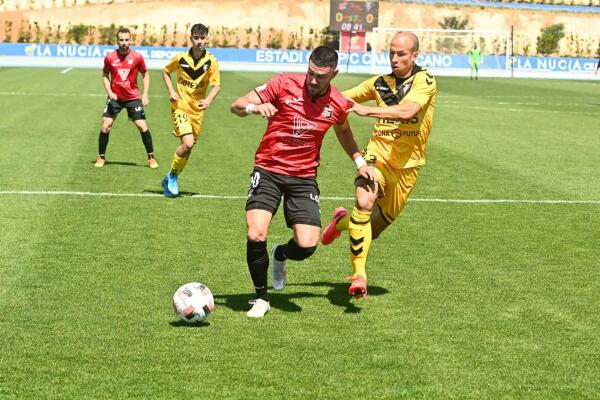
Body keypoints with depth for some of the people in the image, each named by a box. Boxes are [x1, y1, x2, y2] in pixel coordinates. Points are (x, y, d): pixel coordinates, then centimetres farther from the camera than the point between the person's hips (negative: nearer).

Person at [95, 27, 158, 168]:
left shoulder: (137, 57, -9)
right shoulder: (110, 57, -8)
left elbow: (145, 75, 4)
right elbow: (105, 75, 6)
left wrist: (145, 95, -5)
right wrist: (109, 92, -8)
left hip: (133, 97, -1)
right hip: (115, 97, 1)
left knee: (142, 126, -5)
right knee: (106, 126, -7)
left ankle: (151, 157, 9)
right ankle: (101, 157, 9)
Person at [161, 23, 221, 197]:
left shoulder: (211, 61, -6)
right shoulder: (180, 58, -6)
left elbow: (216, 85, -3)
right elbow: (166, 72, 12)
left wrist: (208, 100, -23)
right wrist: (171, 91, -3)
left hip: (197, 110, 3)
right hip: (180, 106, -3)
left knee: (188, 148, 9)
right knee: (187, 144, -20)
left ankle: (170, 181, 29)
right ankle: (172, 175, 2)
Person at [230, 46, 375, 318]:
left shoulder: (338, 104, 0)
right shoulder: (284, 84, -11)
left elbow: (343, 132, 24)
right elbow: (237, 106, -9)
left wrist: (360, 162, 18)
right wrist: (255, 107, -30)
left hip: (304, 177, 2)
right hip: (268, 171, -2)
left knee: (307, 245, -12)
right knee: (256, 236, -19)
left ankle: (280, 255, 27)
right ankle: (261, 297, 5)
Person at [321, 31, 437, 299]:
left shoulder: (424, 81, -8)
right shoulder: (379, 83, 5)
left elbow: (407, 111, -27)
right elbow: (342, 99, 16)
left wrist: (366, 110, -32)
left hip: (407, 164, 0)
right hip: (378, 153, 0)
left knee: (376, 228, 11)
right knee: (364, 201, -30)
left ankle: (344, 221, 44)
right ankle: (358, 273, -22)